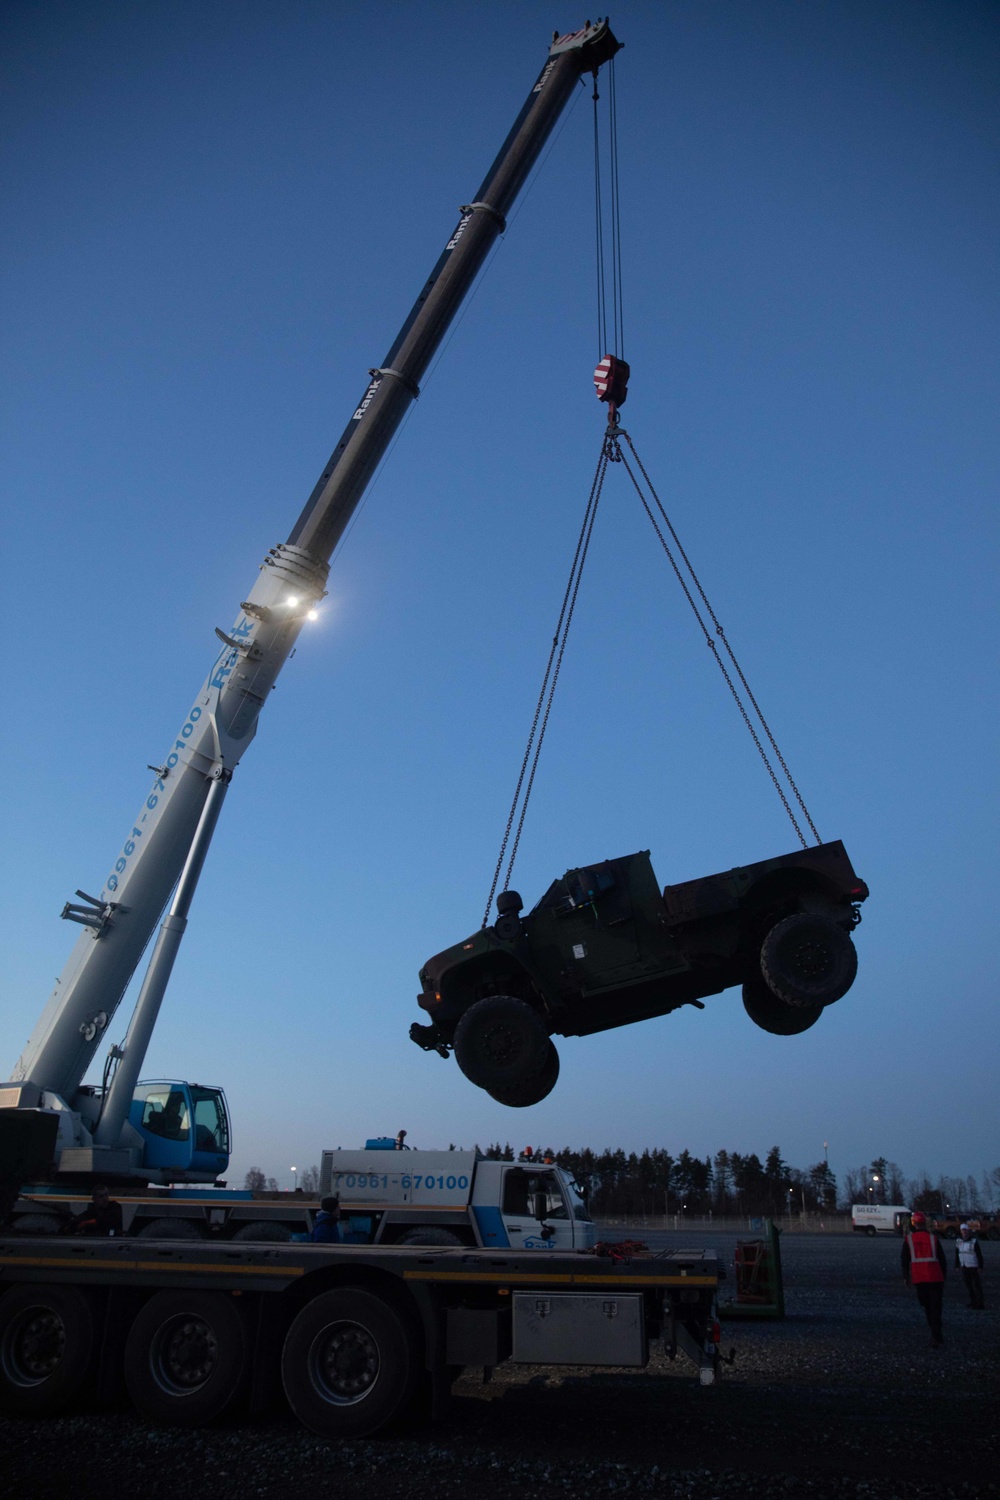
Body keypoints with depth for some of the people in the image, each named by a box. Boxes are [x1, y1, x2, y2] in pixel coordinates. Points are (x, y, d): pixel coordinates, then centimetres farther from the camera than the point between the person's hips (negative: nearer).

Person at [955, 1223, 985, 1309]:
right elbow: (957, 1255, 11)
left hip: (973, 1267, -5)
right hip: (964, 1267, 5)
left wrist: (980, 1267, -13)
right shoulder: (958, 1242, 5)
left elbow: (979, 1255, -10)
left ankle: (980, 1304, 5)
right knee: (968, 1285, 11)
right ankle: (973, 1301, 23)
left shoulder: (974, 1242, -11)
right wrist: (957, 1266, 10)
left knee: (977, 1285, -2)